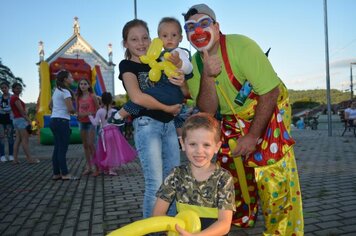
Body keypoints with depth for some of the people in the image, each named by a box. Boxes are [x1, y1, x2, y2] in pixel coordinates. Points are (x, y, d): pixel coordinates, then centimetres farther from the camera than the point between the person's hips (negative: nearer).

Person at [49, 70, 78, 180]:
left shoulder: (56, 91, 17)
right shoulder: (65, 92, -11)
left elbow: (50, 106, 26)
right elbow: (71, 109, -18)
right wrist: (74, 111, 1)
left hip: (54, 120, 9)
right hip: (62, 121, -9)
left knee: (57, 148, 12)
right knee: (63, 148, -4)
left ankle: (56, 173, 17)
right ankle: (65, 174, 2)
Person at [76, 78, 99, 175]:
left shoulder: (92, 96, -4)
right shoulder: (78, 97, 8)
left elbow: (98, 109, -2)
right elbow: (77, 110, 16)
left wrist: (91, 114, -16)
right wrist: (78, 115, -4)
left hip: (91, 121, -5)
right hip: (82, 122, 5)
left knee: (91, 144, -11)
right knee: (85, 145, 7)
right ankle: (88, 166, 15)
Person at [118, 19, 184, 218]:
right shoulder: (127, 65, -1)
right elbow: (137, 97, -19)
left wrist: (182, 83, -11)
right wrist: (167, 108, -9)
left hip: (169, 124, 6)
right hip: (146, 125, -6)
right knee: (155, 183, -5)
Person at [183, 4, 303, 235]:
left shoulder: (241, 46, -25)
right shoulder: (194, 65, -9)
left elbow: (270, 91, -23)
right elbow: (208, 110, -15)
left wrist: (253, 136, -21)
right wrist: (207, 76, -31)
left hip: (269, 111, -5)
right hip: (233, 120, 5)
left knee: (274, 177, -14)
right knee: (230, 174, 10)